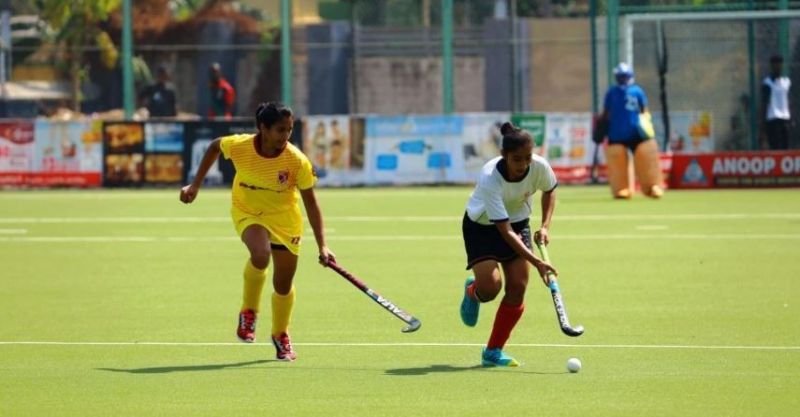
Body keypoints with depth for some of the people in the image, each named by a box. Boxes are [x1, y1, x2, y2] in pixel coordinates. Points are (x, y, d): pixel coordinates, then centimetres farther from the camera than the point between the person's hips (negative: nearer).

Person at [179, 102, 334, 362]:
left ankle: (280, 336, 36)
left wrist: (322, 246, -18)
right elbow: (215, 147, 2)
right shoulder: (238, 146, -22)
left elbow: (311, 203, -14)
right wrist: (195, 185, 3)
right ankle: (248, 312, -6)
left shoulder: (297, 161, -23)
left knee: (283, 284, 5)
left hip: (284, 218, 1)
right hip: (247, 213, -1)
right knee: (260, 255, -33)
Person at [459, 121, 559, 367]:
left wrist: (545, 226, -7)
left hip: (518, 221, 5)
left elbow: (549, 190, 5)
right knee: (490, 287, -23)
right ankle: (472, 292, 18)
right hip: (482, 225, -5)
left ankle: (493, 352, 5)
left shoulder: (539, 167, -22)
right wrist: (536, 262, -41)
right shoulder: (490, 179, -37)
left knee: (518, 287, -7)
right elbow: (505, 231, -36)